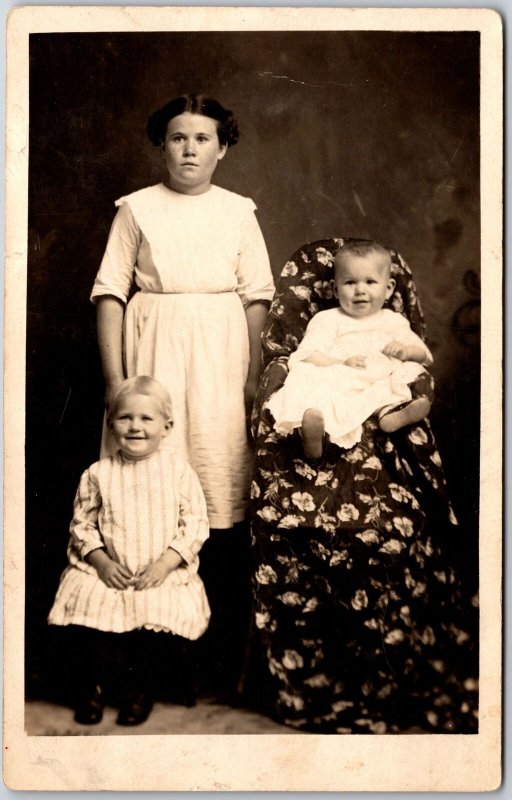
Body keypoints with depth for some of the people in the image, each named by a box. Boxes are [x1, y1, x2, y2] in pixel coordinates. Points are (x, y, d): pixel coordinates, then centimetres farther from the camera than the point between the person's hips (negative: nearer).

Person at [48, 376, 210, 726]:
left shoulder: (179, 470, 1)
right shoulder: (98, 474, 5)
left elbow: (196, 522, -2)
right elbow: (82, 524, 7)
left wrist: (166, 563, -13)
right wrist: (102, 561, -9)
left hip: (164, 572, -1)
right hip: (108, 569, 1)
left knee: (161, 610, -26)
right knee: (84, 606, -22)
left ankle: (138, 687, 3)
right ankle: (91, 684, 6)